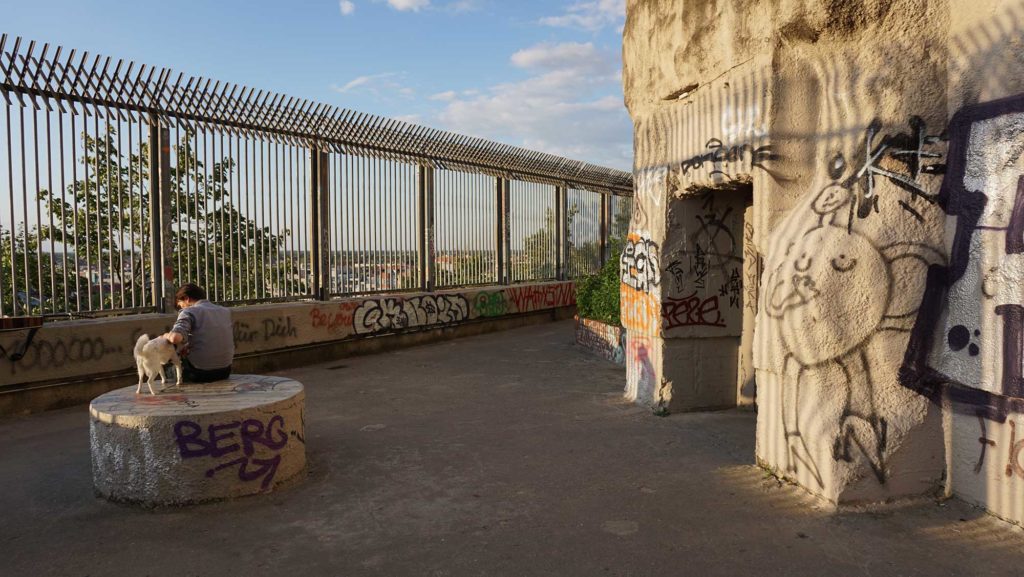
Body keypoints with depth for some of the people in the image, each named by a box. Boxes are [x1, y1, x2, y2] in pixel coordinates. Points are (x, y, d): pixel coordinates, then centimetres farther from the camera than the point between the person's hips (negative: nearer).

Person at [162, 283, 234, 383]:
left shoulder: (189, 312, -10)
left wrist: (166, 336, -5)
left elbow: (176, 338, -27)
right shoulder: (225, 311, 9)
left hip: (201, 373, -6)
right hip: (225, 371, 6)